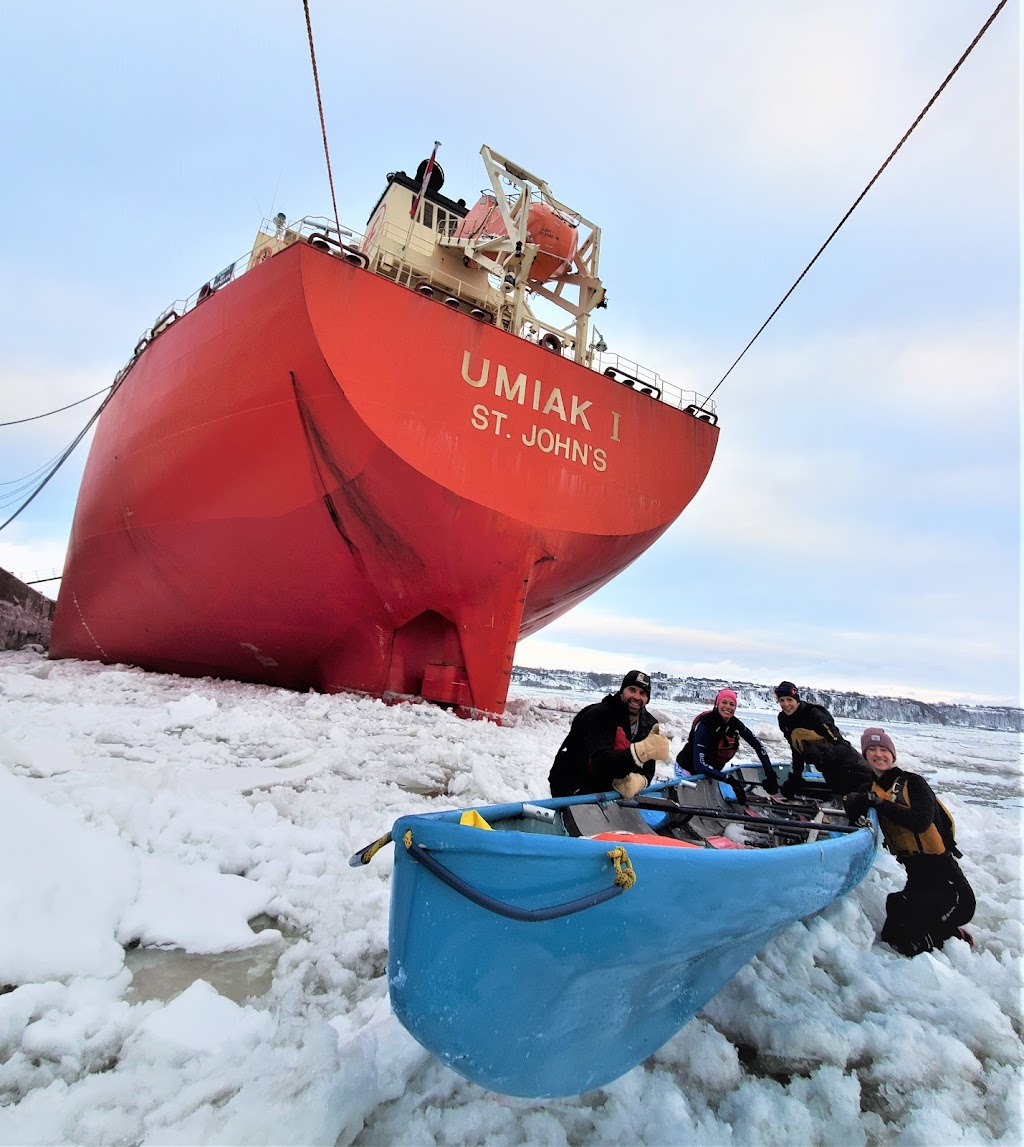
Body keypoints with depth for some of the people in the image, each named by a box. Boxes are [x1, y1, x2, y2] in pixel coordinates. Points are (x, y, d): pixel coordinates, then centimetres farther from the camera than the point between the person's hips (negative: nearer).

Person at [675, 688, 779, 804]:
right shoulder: (704, 724, -30)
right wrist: (730, 780, -40)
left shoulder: (735, 724, -12)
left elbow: (757, 745, -6)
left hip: (712, 771, 6)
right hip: (688, 769, -6)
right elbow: (699, 765, -34)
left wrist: (770, 774, -15)